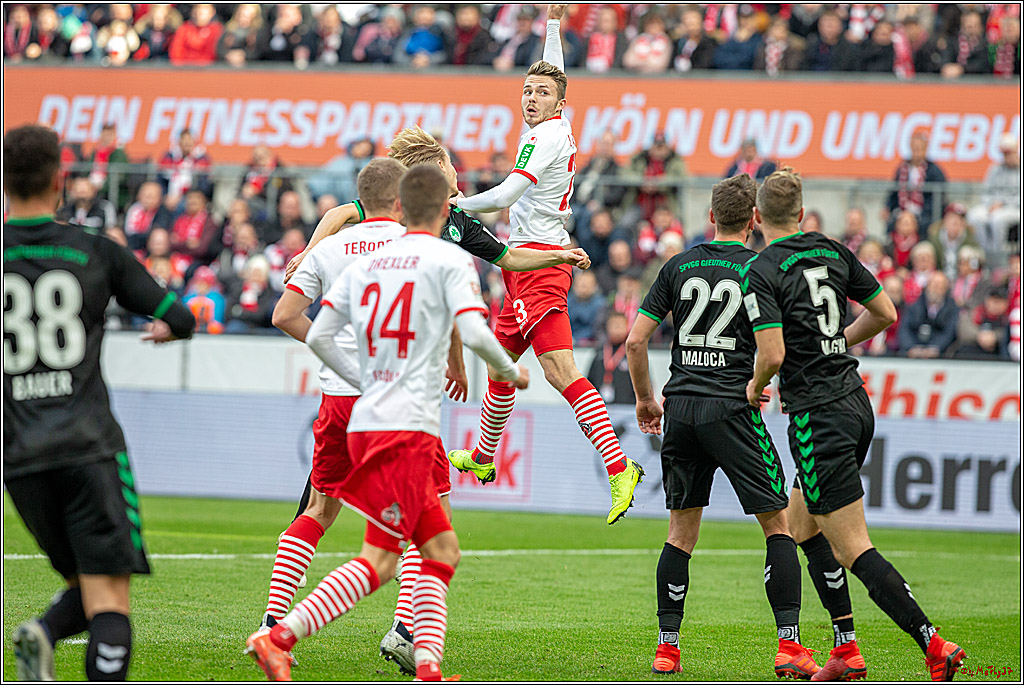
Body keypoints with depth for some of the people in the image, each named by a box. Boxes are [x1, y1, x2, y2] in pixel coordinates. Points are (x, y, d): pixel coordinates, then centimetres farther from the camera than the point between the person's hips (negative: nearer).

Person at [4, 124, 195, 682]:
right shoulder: (97, 252, 3)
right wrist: (165, 327, 34)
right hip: (90, 447, -2)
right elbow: (179, 320, 11)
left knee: (86, 585, 18)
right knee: (109, 603, -5)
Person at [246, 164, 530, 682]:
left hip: (366, 421, 7)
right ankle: (278, 637, -21)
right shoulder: (450, 260, -3)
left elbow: (318, 337, 10)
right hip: (409, 428, -7)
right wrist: (511, 372, 3)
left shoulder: (365, 264, 14)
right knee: (377, 562, -10)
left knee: (442, 548, 14)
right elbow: (474, 332, -16)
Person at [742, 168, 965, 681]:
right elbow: (885, 313, 13)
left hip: (819, 417, -8)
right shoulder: (833, 252, 7)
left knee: (853, 549, -5)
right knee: (802, 528, 19)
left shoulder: (760, 273, -13)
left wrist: (755, 385, 0)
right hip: (856, 403, 8)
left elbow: (773, 354, -22)